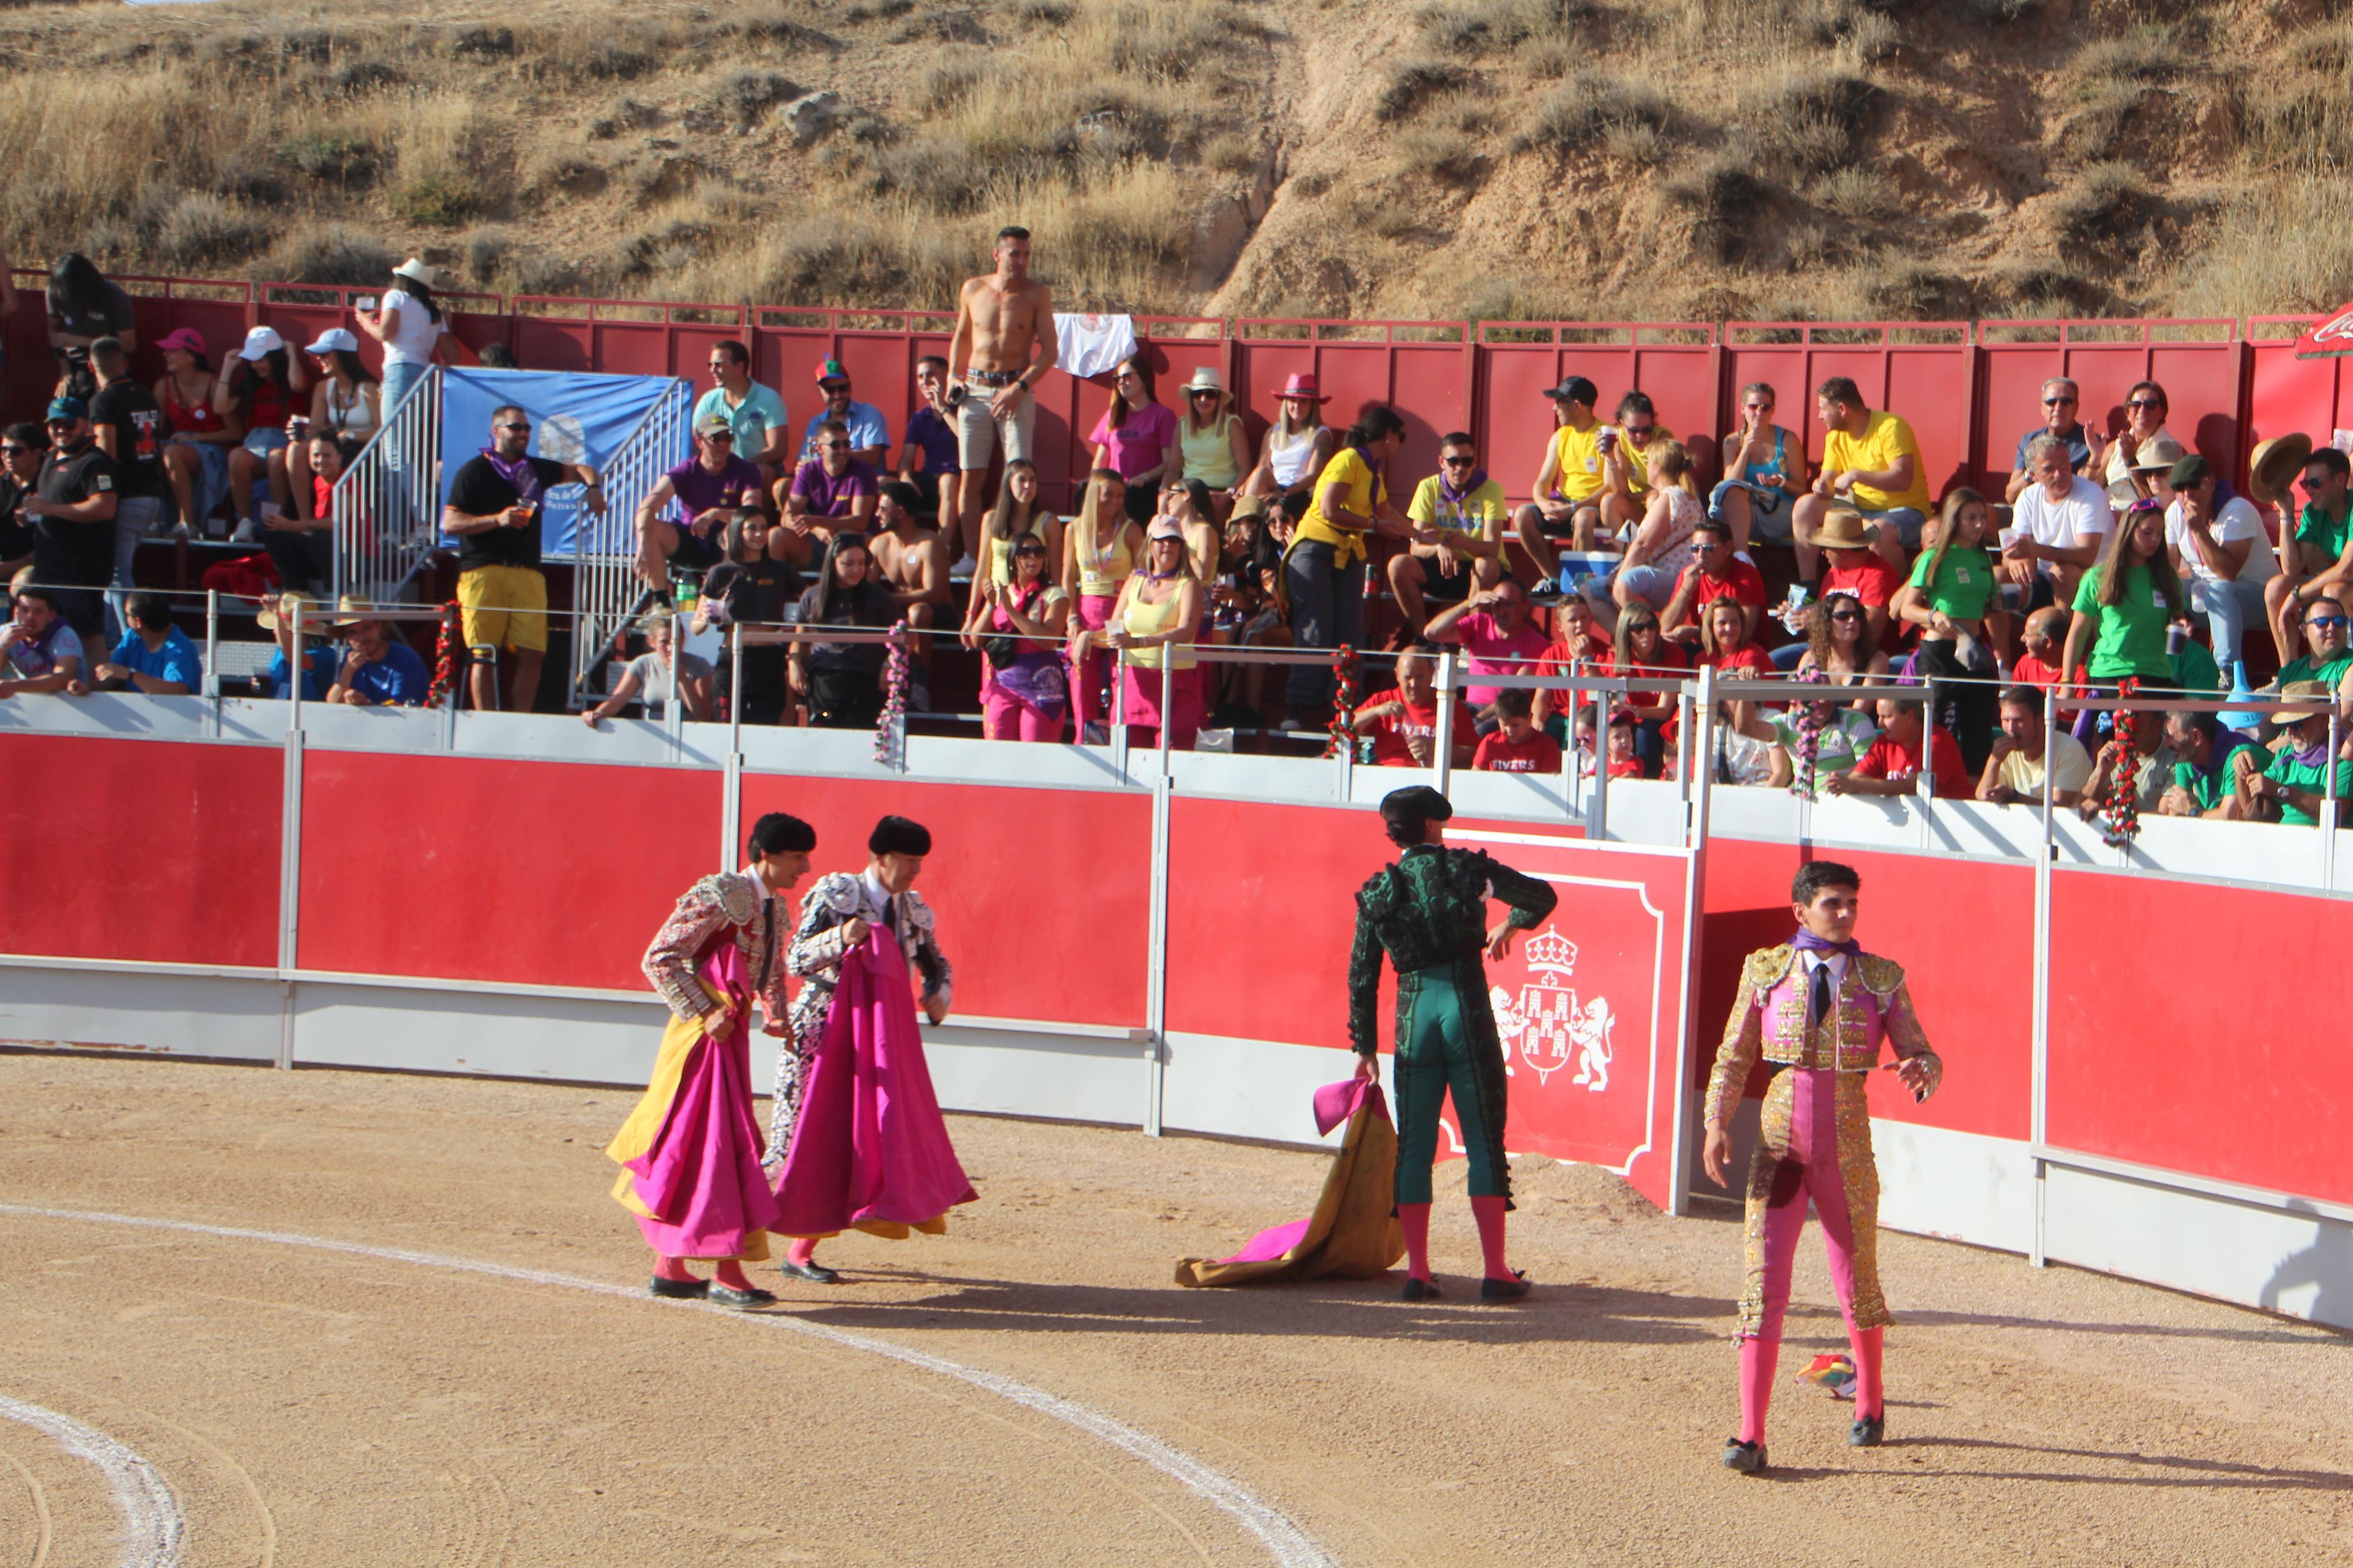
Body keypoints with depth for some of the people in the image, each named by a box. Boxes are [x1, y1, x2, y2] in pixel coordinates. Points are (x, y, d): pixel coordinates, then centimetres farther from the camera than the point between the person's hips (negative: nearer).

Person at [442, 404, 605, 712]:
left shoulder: (536, 469, 21)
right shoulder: (474, 471, 4)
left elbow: (579, 470, 30)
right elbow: (449, 523, -3)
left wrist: (593, 487, 6)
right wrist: (497, 519, -14)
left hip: (529, 572, 5)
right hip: (483, 571, -5)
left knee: (532, 652, -6)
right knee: (485, 654, -8)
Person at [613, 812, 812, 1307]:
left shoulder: (773, 909, 12)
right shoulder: (720, 896, -14)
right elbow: (659, 959, -17)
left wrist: (777, 1016, 9)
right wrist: (704, 1015, -20)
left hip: (732, 1037, 9)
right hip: (705, 1041, -9)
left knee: (693, 1149, 12)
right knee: (717, 1149, -8)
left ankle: (670, 1268, 19)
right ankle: (727, 1275, -5)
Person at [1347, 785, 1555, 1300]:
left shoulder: (1378, 892, 7)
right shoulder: (1468, 869, 2)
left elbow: (1362, 976, 8)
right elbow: (1542, 897, 12)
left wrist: (1366, 1047, 14)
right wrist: (1510, 926, 32)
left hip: (1413, 1016, 2)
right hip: (1467, 1010, -2)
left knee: (1415, 1146, 8)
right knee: (1483, 1140, 3)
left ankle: (1417, 1271, 6)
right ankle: (1496, 1271, 2)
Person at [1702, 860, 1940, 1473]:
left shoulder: (1881, 978, 3)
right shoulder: (1766, 969, 4)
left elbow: (1925, 1054, 3)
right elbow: (1733, 1058, 7)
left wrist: (1922, 1072, -21)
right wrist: (1717, 1125, -5)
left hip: (1847, 1145, 0)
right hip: (1778, 1140, 0)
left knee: (1857, 1281, 13)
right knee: (1763, 1284, -8)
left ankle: (1870, 1403, 38)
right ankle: (1750, 1435, -8)